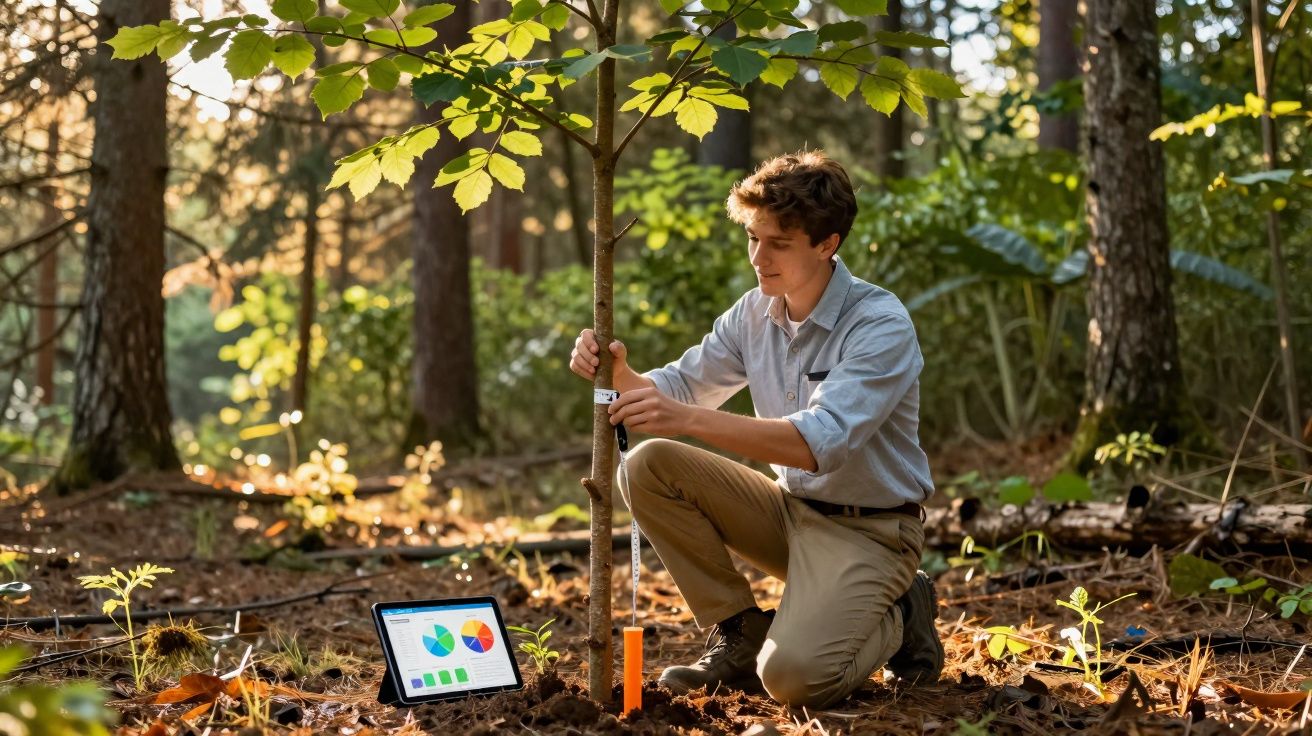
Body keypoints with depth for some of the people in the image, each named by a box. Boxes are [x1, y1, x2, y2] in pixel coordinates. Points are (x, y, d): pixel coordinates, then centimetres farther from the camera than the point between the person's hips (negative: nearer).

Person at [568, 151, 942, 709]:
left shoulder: (882, 326, -21)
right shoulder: (755, 313, 1)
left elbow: (819, 443, -33)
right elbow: (681, 385, 4)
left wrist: (690, 419, -42)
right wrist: (620, 375, -21)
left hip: (868, 530, -6)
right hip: (789, 509, 7)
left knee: (793, 677, -29)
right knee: (649, 465, -12)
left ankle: (898, 619, 5)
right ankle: (741, 634, -1)